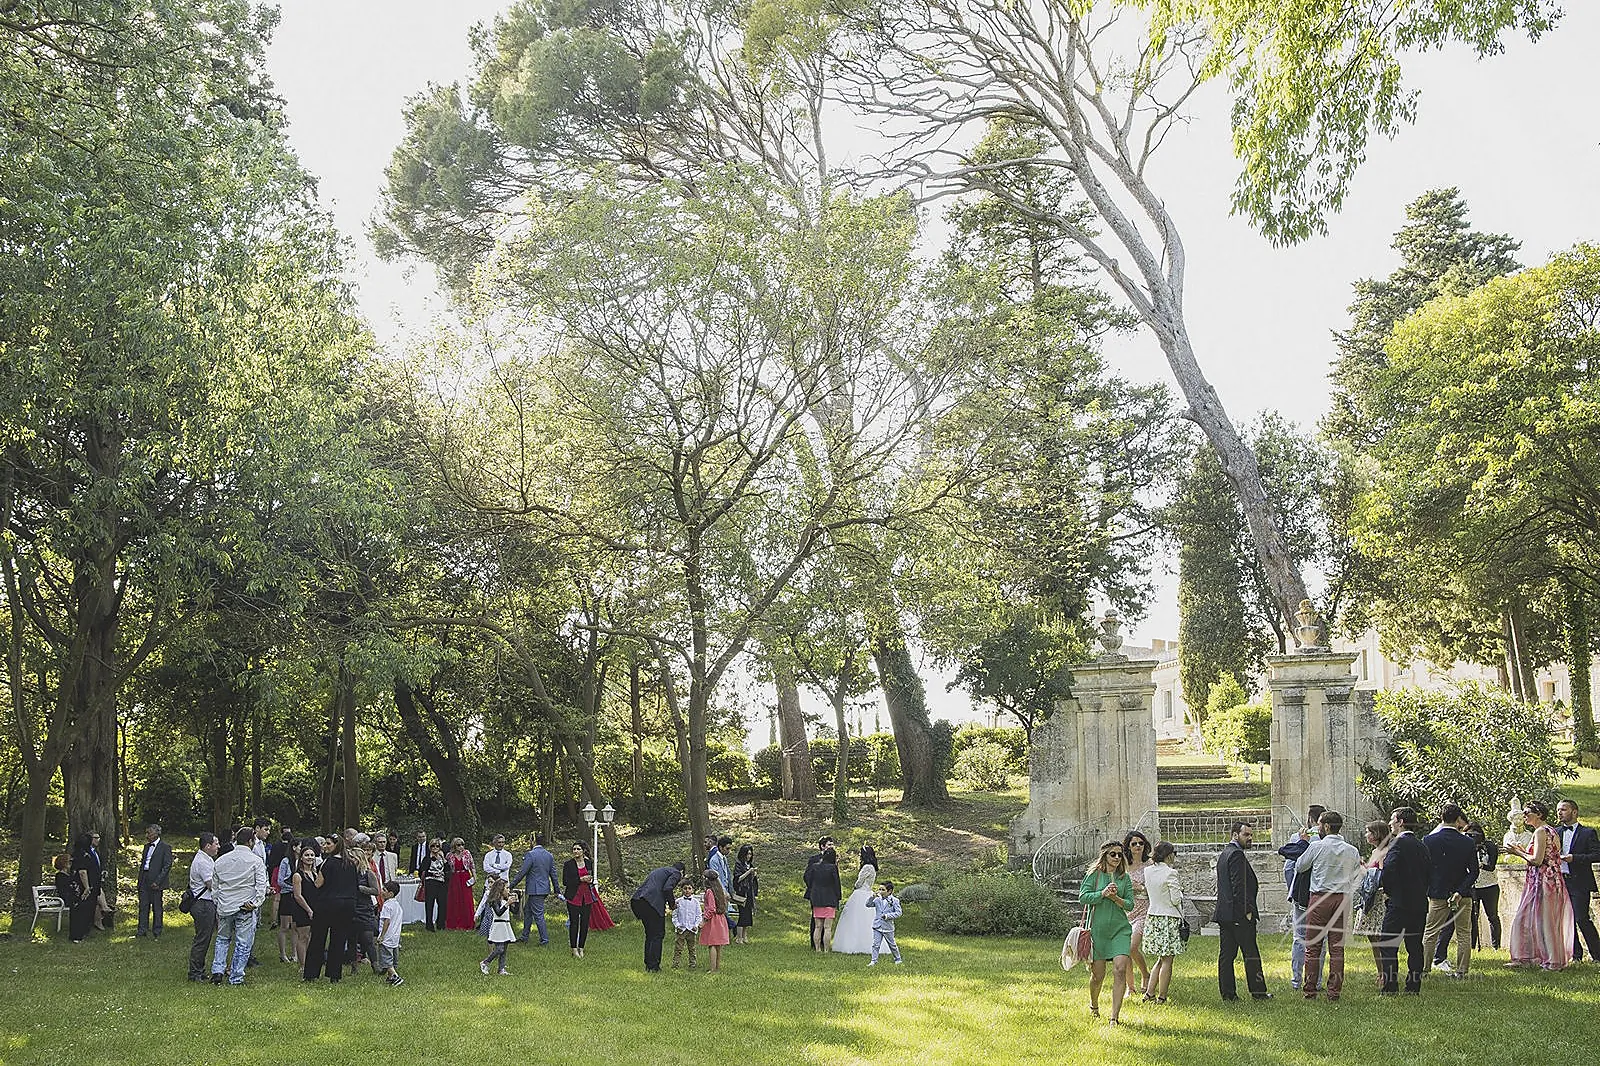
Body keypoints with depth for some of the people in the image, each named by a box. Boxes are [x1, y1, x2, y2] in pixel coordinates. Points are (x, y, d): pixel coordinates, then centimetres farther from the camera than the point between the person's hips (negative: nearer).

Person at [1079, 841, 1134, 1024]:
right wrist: (1103, 894, -20)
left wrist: (1115, 898, -14)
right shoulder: (1094, 874, 1)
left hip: (1120, 928, 2)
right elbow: (1083, 897, -9)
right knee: (1098, 974, 5)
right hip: (1097, 929, -2)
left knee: (1120, 970, -14)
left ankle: (1115, 1016, -10)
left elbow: (1130, 904, 3)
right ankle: (1093, 1005, 35)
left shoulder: (1124, 878, 8)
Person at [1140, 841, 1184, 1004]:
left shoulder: (1148, 871, 3)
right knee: (1167, 960, 2)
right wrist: (1180, 891, 7)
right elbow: (1176, 899, -13)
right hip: (1169, 919, -7)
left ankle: (1149, 992, 12)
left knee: (1161, 959, 17)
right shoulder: (1170, 873, -15)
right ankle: (1161, 996, 4)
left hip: (1152, 917, 7)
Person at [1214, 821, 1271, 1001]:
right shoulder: (1237, 854, -14)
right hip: (1239, 914, -10)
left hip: (1224, 912, 10)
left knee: (1226, 953, 6)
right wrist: (1247, 910, -17)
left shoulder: (1224, 854, 17)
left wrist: (1253, 885, 17)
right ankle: (1258, 991, 6)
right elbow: (1239, 886, -19)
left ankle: (1227, 992, 8)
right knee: (1251, 954, 0)